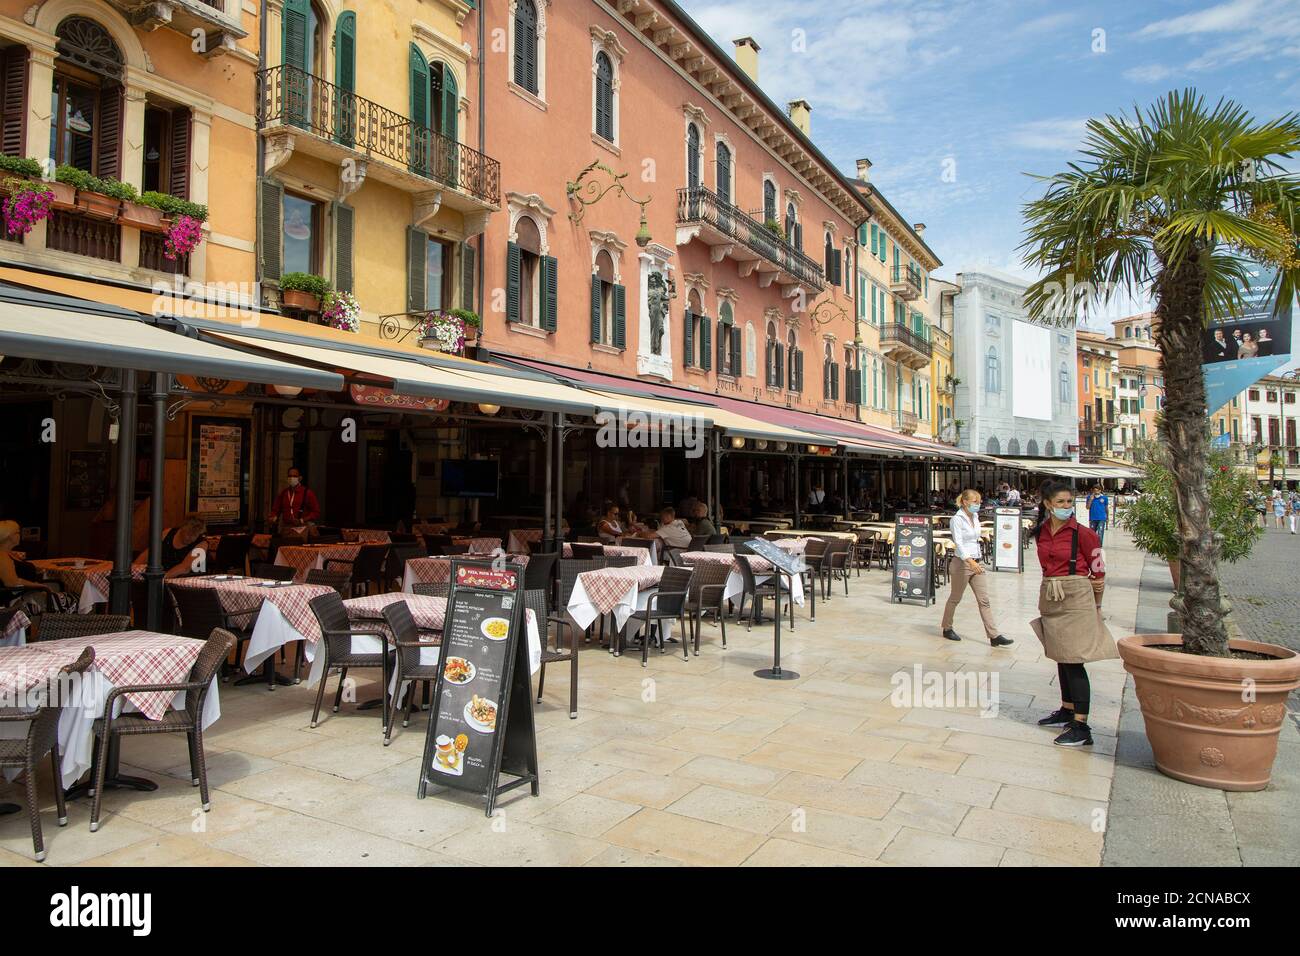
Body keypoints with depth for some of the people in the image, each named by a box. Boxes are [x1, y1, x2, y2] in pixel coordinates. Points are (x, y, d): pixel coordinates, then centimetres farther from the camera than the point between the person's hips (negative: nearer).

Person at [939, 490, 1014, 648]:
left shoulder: (975, 517, 10)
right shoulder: (957, 519, -13)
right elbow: (958, 543, -23)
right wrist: (970, 561, -36)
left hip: (975, 563, 7)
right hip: (962, 563, -7)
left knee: (984, 600, 2)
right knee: (955, 599, 9)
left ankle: (994, 636, 0)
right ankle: (946, 628, 27)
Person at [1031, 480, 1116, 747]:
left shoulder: (1082, 533, -10)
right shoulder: (1041, 532, 7)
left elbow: (1098, 571, -4)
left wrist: (1096, 606, 4)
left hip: (1076, 598, -6)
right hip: (1050, 598, 6)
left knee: (1073, 661, -8)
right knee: (1061, 658, 16)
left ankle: (1081, 727, -6)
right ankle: (1067, 711, 30)